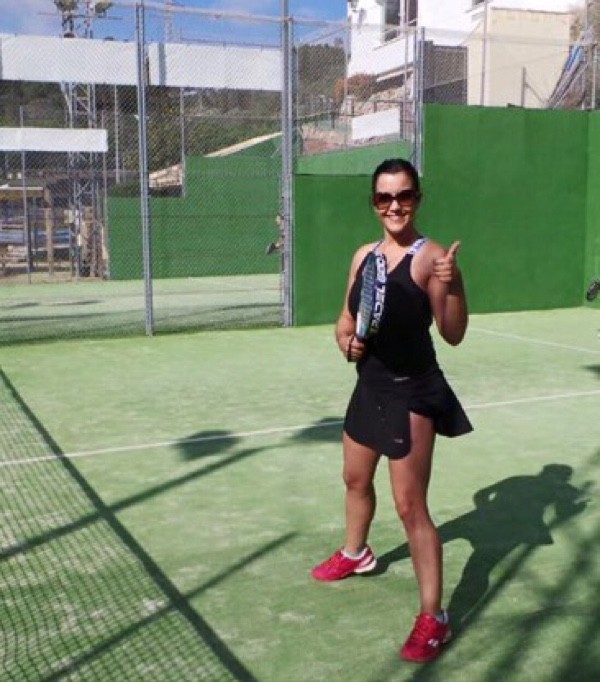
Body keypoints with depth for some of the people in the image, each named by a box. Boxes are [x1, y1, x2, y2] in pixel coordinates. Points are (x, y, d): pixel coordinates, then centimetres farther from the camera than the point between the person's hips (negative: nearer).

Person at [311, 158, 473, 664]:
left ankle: (433, 617, 8)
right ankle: (356, 555, 53)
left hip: (412, 393, -8)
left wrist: (452, 284, -38)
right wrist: (347, 342, -7)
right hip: (370, 385, 8)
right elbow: (346, 323, 14)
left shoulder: (430, 256, -16)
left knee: (410, 505, -6)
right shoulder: (364, 255, 5)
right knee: (356, 479, 26)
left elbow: (453, 335, -22)